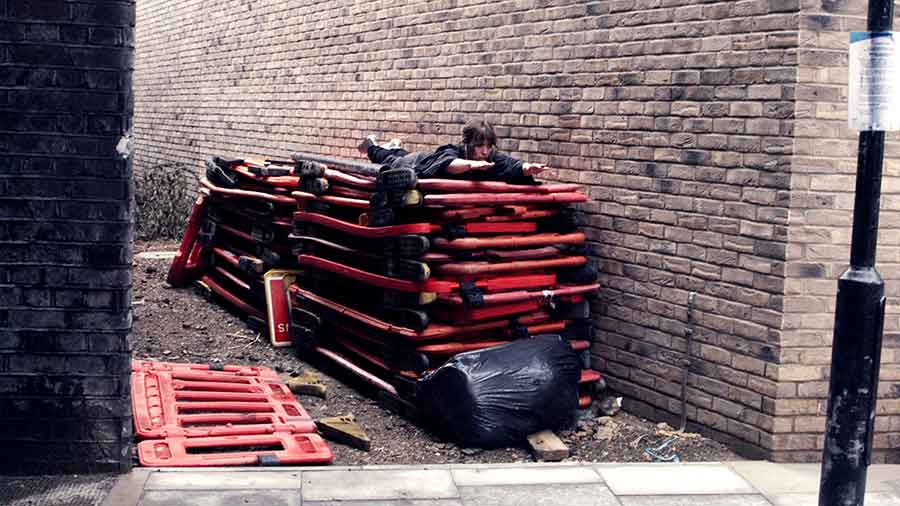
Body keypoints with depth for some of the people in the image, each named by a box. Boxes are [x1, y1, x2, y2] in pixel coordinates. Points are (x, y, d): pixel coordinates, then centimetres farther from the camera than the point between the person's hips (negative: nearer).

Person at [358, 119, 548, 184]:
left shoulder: (491, 158, -37)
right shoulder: (451, 151, -48)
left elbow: (514, 166, -53)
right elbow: (448, 164, -71)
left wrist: (527, 168, -74)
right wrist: (472, 164, -89)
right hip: (415, 163, -5)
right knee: (390, 161, 31)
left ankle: (395, 148, 71)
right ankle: (372, 146, 60)